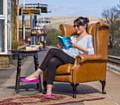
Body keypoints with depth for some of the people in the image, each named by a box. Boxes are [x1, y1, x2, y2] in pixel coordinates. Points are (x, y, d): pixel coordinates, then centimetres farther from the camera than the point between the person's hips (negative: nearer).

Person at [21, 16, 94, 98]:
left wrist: (77, 46, -13)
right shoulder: (73, 37, 32)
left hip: (74, 59, -6)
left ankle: (37, 74, -24)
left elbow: (91, 52, -6)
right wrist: (60, 48, 1)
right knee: (52, 61, -30)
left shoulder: (88, 37, 11)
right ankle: (49, 90, -37)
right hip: (64, 57, 6)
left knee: (53, 51, -27)